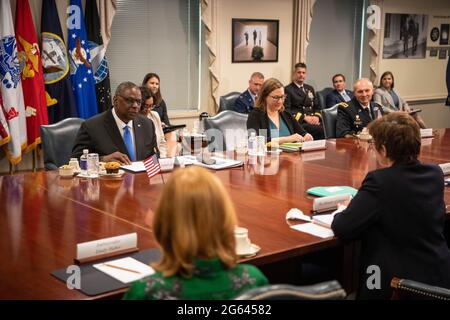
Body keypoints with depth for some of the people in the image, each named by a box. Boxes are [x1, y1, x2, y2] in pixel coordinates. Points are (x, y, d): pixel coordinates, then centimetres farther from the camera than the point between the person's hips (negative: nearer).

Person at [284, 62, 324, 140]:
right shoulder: (288, 90, 6)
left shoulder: (310, 89, 26)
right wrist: (304, 117, -14)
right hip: (298, 122, -6)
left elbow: (317, 107, 24)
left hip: (313, 120, 6)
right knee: (322, 130, -34)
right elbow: (287, 110, -5)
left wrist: (317, 116, 1)